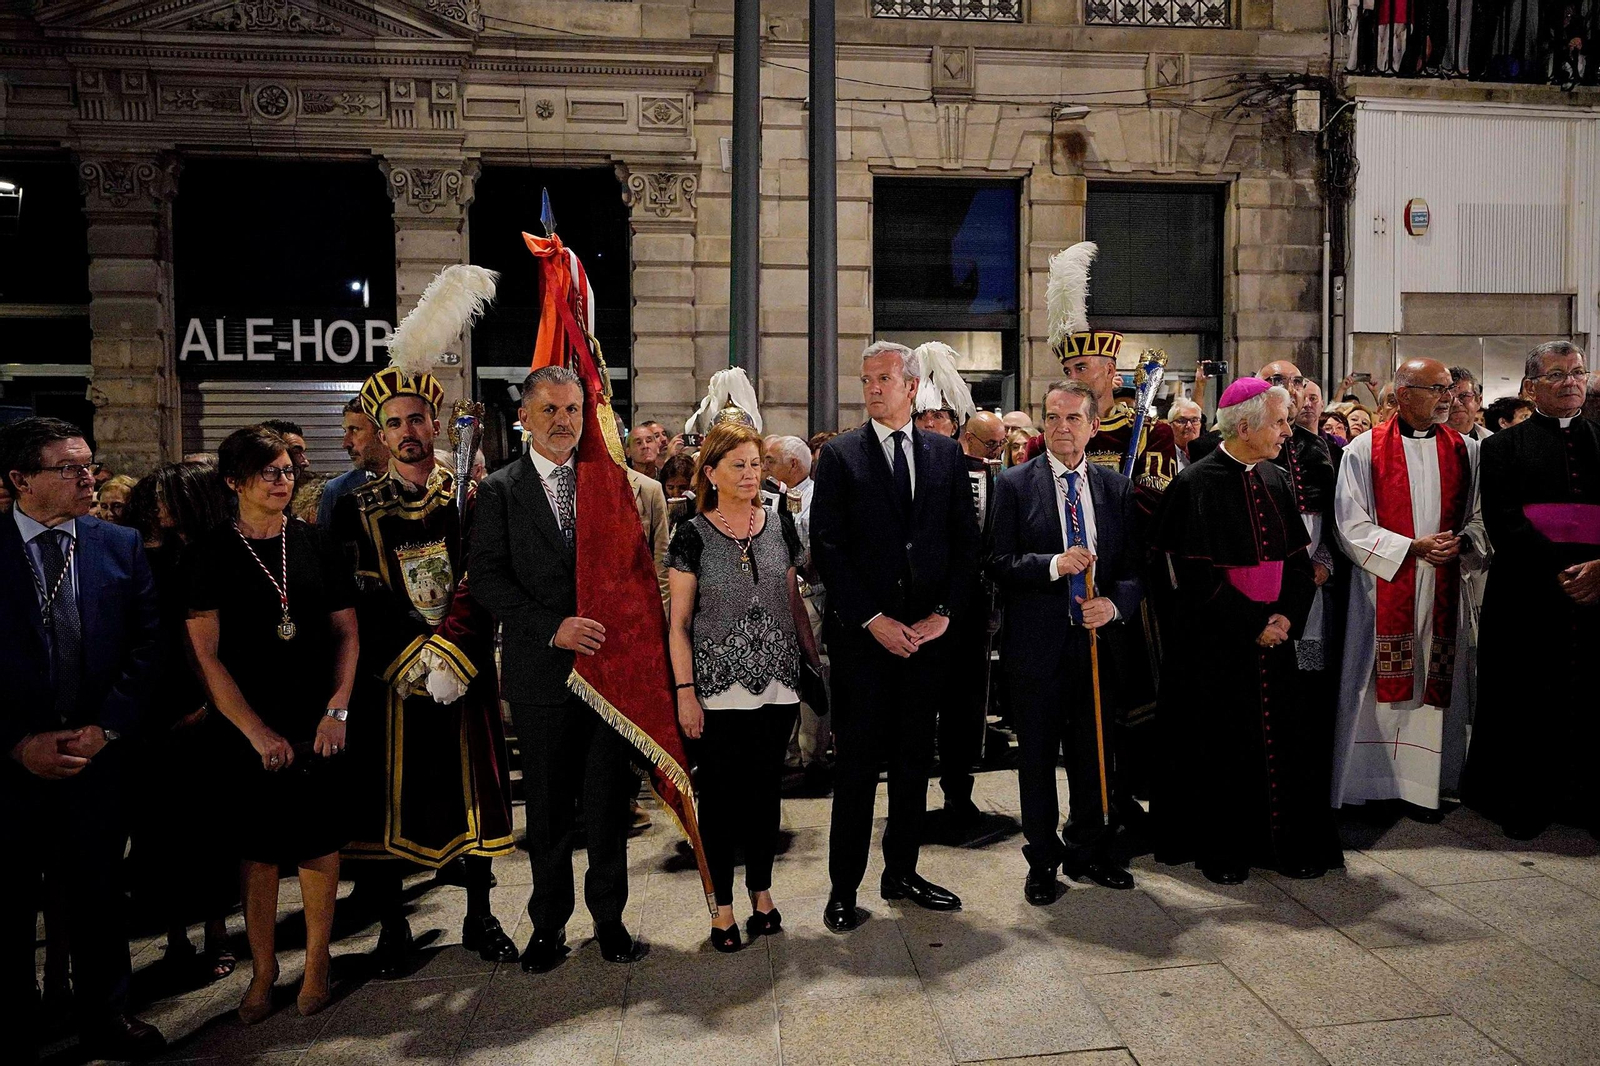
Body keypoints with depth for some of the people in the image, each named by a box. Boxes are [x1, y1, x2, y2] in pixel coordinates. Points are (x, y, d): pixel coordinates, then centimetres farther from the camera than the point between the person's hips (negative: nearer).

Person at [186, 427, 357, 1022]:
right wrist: (257, 731, -9)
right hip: (250, 731, -1)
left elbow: (347, 632, 5)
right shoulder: (210, 555, -2)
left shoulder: (315, 545, 5)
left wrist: (337, 709, -6)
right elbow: (206, 655, -5)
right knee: (259, 851, 8)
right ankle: (263, 966, 26)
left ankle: (317, 961, 23)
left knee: (321, 845, 6)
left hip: (320, 726, 2)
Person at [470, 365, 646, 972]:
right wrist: (553, 627, -15)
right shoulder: (500, 490, 2)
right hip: (541, 672, -1)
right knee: (547, 808, 10)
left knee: (608, 803, 9)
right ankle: (549, 923, 27)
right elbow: (488, 580, -5)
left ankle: (608, 916, 26)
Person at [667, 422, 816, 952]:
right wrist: (685, 691, -9)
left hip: (776, 683, 3)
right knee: (720, 794, 5)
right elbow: (679, 621, -3)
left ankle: (761, 892, 29)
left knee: (765, 789, 13)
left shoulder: (780, 525, 5)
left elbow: (794, 601, 12)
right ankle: (723, 907, 18)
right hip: (719, 686, -3)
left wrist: (817, 660, 7)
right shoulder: (694, 535, -4)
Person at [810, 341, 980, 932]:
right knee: (857, 760, 2)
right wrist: (873, 620, -11)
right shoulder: (840, 454, 0)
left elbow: (965, 541, 8)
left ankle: (902, 872, 27)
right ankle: (844, 888, 14)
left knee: (914, 756, 12)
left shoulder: (946, 453, 8)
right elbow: (826, 546, -6)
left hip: (927, 631, 3)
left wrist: (943, 613, -3)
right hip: (861, 633, -3)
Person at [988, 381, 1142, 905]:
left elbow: (1135, 565, 5)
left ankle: (1088, 851, 34)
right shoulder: (1015, 484, -3)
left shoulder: (1116, 487, 7)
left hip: (1098, 639, 3)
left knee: (1096, 754, 13)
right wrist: (1053, 564, -23)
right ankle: (1042, 860, 26)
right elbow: (999, 562, -8)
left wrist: (1114, 604, -13)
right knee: (1037, 757, 9)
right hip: (1038, 641, -3)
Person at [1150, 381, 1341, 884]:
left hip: (1275, 637, 6)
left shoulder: (1277, 482, 9)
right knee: (1221, 745, 4)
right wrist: (1253, 624, -15)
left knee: (1281, 742, 9)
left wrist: (1287, 616, -6)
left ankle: (1290, 844, 22)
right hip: (1216, 644, -5)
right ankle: (1221, 851, 18)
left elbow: (1299, 559, 10)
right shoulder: (1196, 484, -11)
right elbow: (1196, 576, -15)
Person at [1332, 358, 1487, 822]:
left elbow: (1479, 516, 12)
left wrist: (1464, 542, -10)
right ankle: (1373, 785, 13)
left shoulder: (1466, 450, 9)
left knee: (1431, 685, 5)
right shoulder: (1364, 450, -2)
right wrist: (1412, 548, -14)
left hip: (1443, 590, 3)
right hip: (1385, 588, -3)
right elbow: (1352, 524, -6)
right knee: (1384, 686, 1)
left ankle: (1420, 787, 14)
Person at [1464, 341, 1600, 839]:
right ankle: (1525, 806, 15)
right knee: (1526, 705, 3)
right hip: (1529, 598, -2)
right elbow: (1503, 520, -5)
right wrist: (1558, 573, -15)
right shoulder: (1503, 447, 6)